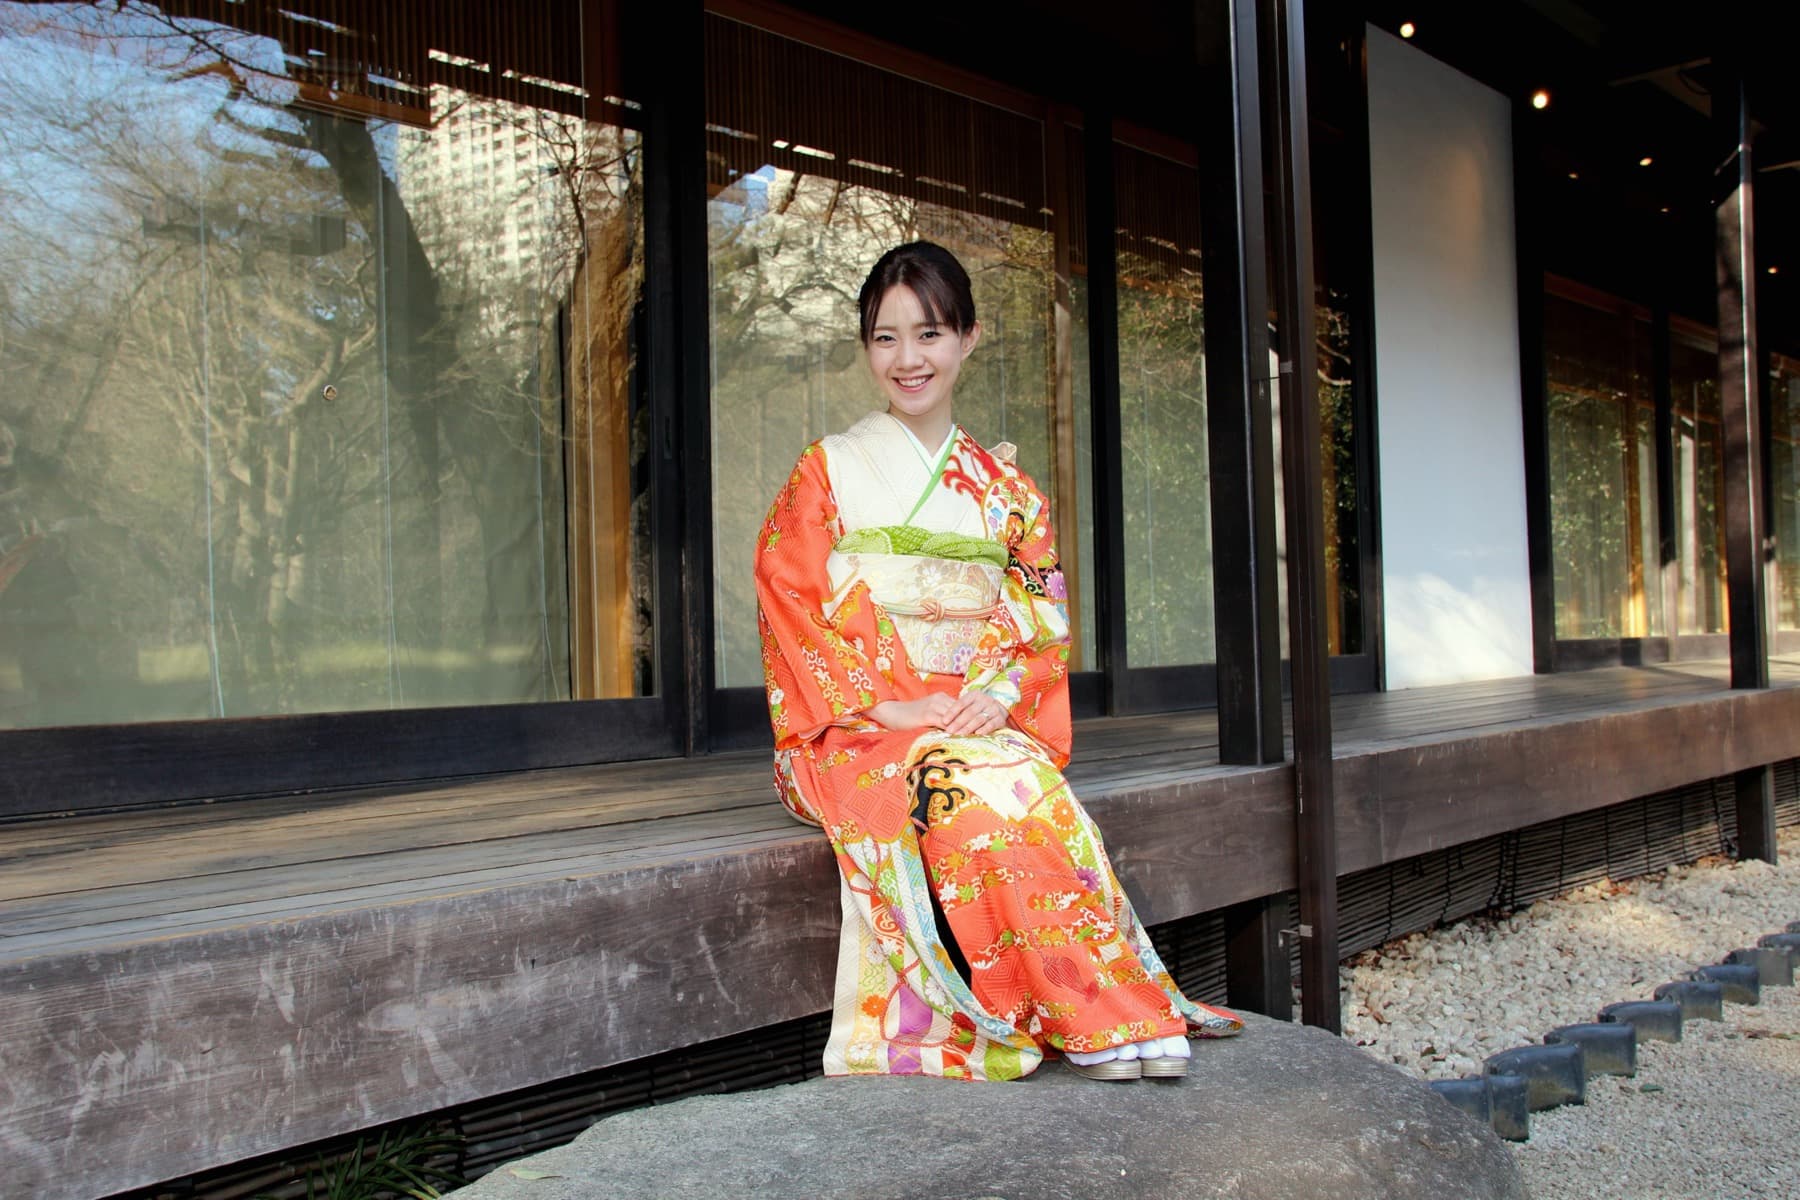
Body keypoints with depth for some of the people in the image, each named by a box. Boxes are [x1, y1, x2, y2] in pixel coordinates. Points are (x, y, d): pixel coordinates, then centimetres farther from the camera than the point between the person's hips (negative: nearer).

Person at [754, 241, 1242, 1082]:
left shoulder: (1004, 485, 14)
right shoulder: (828, 473, 5)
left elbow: (1045, 622, 11)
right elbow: (792, 611, -4)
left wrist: (1002, 695, -11)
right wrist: (891, 705, -16)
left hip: (983, 723, 3)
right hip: (855, 732, -2)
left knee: (1031, 785, -33)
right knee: (982, 795, -34)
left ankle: (1107, 1016, -26)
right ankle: (1109, 1017, -27)